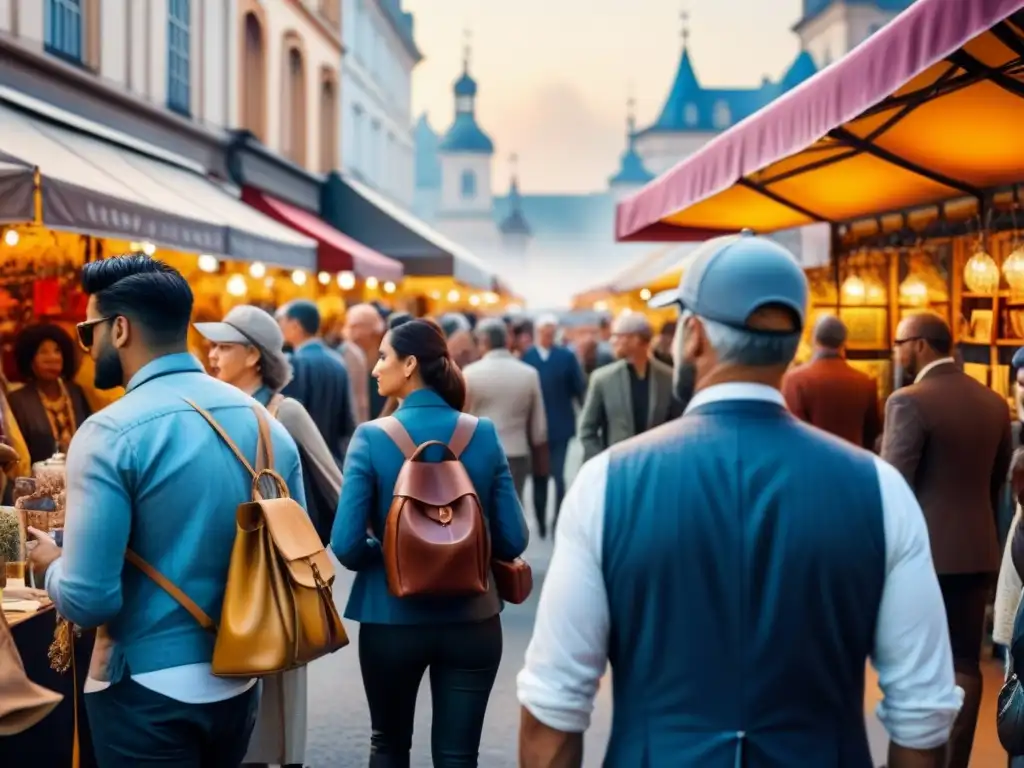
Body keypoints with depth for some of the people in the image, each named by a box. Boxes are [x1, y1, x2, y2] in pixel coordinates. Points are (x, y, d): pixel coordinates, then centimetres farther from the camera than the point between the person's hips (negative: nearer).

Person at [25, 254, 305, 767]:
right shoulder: (266, 423, 1)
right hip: (240, 680, 6)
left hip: (149, 690, -6)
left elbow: (89, 600, -20)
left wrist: (52, 567, 1)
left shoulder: (110, 433, -17)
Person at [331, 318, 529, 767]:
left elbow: (346, 545, -15)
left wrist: (386, 556, 6)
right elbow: (512, 540, -4)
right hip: (471, 620, 1)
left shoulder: (372, 438, -12)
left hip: (392, 617, -1)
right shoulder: (483, 434, -5)